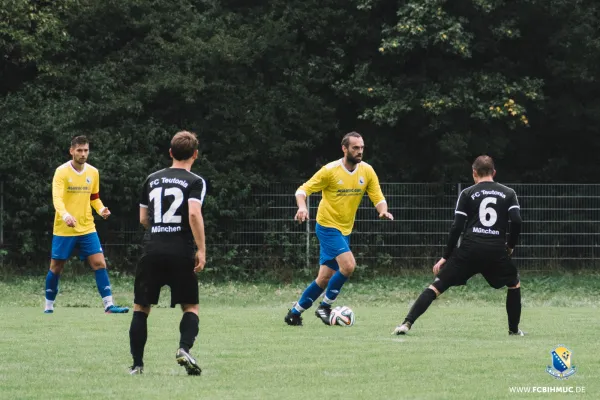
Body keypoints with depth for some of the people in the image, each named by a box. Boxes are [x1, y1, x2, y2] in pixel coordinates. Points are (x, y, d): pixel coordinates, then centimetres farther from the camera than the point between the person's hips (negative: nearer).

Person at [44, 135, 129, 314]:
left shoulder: (93, 172, 5)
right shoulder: (62, 172, -10)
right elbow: (57, 198, -22)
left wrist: (101, 209, -4)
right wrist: (65, 215, -41)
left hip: (87, 228, 4)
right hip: (64, 230, -3)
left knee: (99, 263, -7)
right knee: (56, 267, 6)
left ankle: (108, 305, -7)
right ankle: (49, 306, 21)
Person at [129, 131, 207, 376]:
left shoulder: (152, 180, 14)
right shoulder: (195, 182, 1)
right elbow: (194, 213, -15)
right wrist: (201, 250, -14)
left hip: (152, 251, 3)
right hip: (181, 252, -2)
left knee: (141, 307, 10)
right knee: (191, 307, 10)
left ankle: (137, 364, 4)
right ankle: (184, 349, -16)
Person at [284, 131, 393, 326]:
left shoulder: (367, 171, 0)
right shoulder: (330, 170, -14)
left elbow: (378, 198, 1)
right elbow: (303, 189, -10)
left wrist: (383, 211, -22)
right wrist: (302, 207, -30)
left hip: (345, 230, 6)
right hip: (328, 227, -6)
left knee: (325, 278, 7)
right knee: (348, 265, -23)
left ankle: (295, 312, 20)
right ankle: (325, 306, -7)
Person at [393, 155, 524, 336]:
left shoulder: (467, 194, 9)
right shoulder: (508, 194, 12)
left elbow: (456, 227, 3)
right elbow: (516, 221, -2)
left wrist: (445, 257, 8)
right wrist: (510, 246, 15)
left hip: (469, 250, -1)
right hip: (496, 251, 1)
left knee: (437, 285, 2)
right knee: (514, 284, 28)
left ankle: (407, 323, -11)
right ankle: (514, 329, 26)